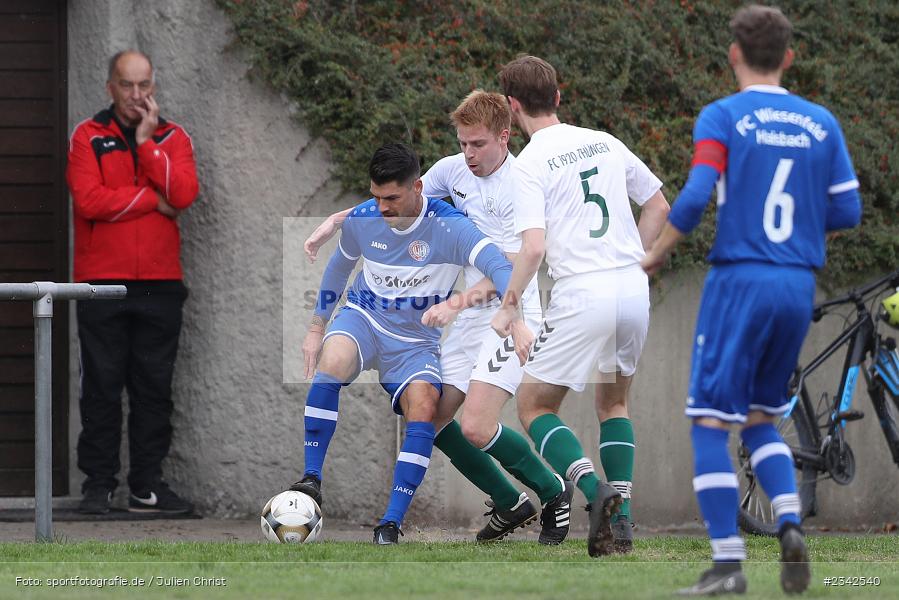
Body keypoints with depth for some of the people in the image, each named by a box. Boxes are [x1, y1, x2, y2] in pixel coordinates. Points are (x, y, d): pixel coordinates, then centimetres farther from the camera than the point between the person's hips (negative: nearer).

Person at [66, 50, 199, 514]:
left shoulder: (173, 138, 10)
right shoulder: (88, 137, 2)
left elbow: (184, 194, -8)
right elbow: (88, 199, -13)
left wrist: (147, 141, -9)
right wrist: (153, 199, -7)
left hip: (160, 283, 2)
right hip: (102, 282, -2)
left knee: (154, 387, 4)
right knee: (102, 385, -1)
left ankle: (148, 484, 9)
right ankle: (98, 484, 4)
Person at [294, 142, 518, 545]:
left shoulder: (449, 226, -20)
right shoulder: (361, 219, -7)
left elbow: (498, 267, -33)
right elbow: (338, 267, 14)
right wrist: (316, 327, 18)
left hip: (416, 339, -1)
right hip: (363, 318, 1)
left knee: (423, 406, -27)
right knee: (332, 362, -32)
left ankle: (392, 523, -21)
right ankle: (311, 479, -24)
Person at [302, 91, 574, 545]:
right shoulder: (453, 170, 5)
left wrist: (455, 304, -34)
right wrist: (336, 220, 10)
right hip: (471, 316, 8)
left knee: (476, 428, -20)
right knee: (430, 421, 2)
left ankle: (553, 492, 5)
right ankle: (509, 504, 19)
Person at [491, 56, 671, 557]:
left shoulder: (530, 164, -6)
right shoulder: (605, 143, 13)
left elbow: (533, 248, -15)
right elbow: (659, 207, 21)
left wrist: (510, 308, -3)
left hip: (582, 294, -6)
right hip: (634, 289, 6)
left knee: (535, 406, 7)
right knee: (614, 401, 24)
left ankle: (596, 492, -16)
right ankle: (621, 519, 12)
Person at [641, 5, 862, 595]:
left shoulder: (722, 118, -5)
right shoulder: (821, 123, 8)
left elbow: (695, 198, -15)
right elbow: (847, 210, 6)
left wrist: (656, 253, 0)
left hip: (741, 280, -5)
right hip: (799, 287, 5)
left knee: (711, 422, 1)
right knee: (761, 418, 19)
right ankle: (790, 521, -4)